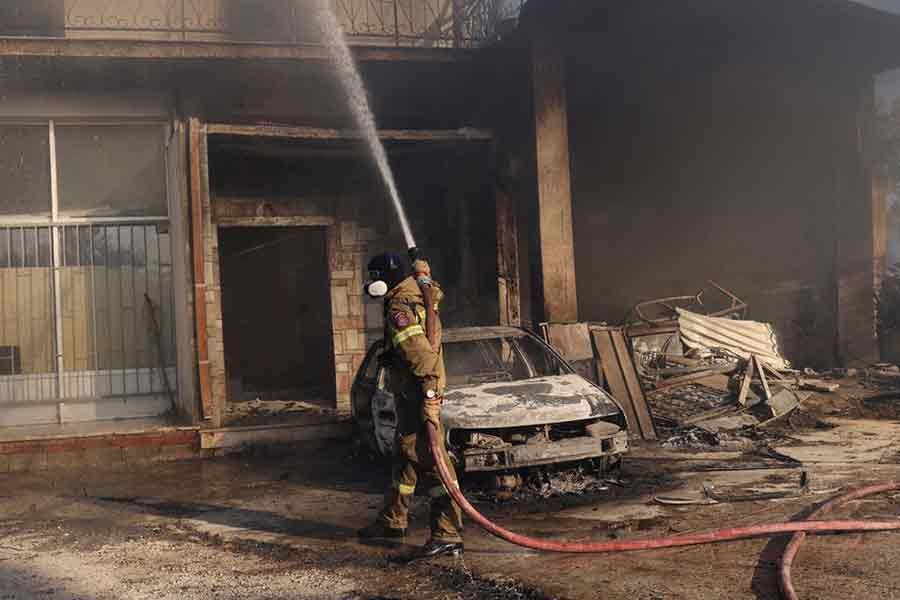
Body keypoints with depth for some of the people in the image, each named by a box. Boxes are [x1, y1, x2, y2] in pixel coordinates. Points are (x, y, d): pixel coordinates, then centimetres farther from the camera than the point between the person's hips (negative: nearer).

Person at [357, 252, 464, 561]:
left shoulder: (400, 308, -16)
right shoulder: (418, 298, 14)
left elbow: (420, 352, -27)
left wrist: (428, 394, -29)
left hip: (415, 396, -10)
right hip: (410, 397, 10)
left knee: (429, 462, -10)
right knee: (404, 457, 21)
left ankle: (448, 535, -9)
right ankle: (393, 520, 36)